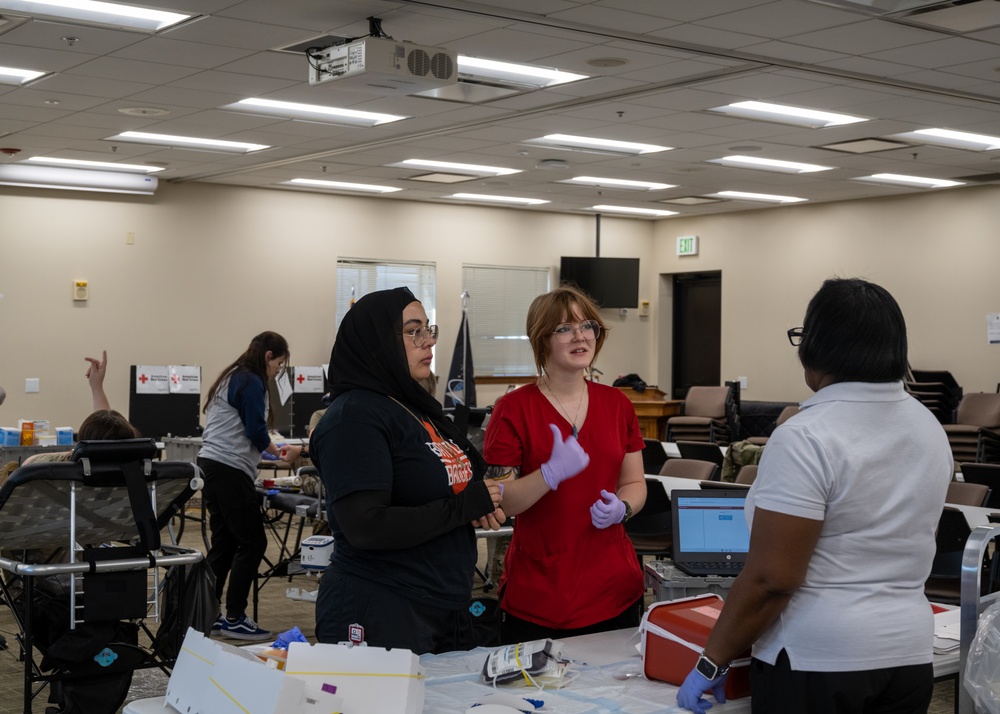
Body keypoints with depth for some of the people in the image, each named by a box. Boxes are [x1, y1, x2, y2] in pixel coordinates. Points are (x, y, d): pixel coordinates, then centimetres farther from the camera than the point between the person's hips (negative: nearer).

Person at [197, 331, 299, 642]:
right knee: (253, 543, -4)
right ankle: (235, 618, 0)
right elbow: (256, 431, -12)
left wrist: (271, 448, 21)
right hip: (230, 470, -10)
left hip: (212, 466, 10)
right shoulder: (251, 383, -10)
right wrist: (280, 453, 4)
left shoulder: (232, 379, 21)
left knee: (224, 544, 12)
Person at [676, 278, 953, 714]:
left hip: (817, 662, -7)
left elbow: (771, 578, -21)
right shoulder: (931, 429, 5)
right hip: (911, 655, 7)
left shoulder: (807, 438, -19)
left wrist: (712, 663, -12)